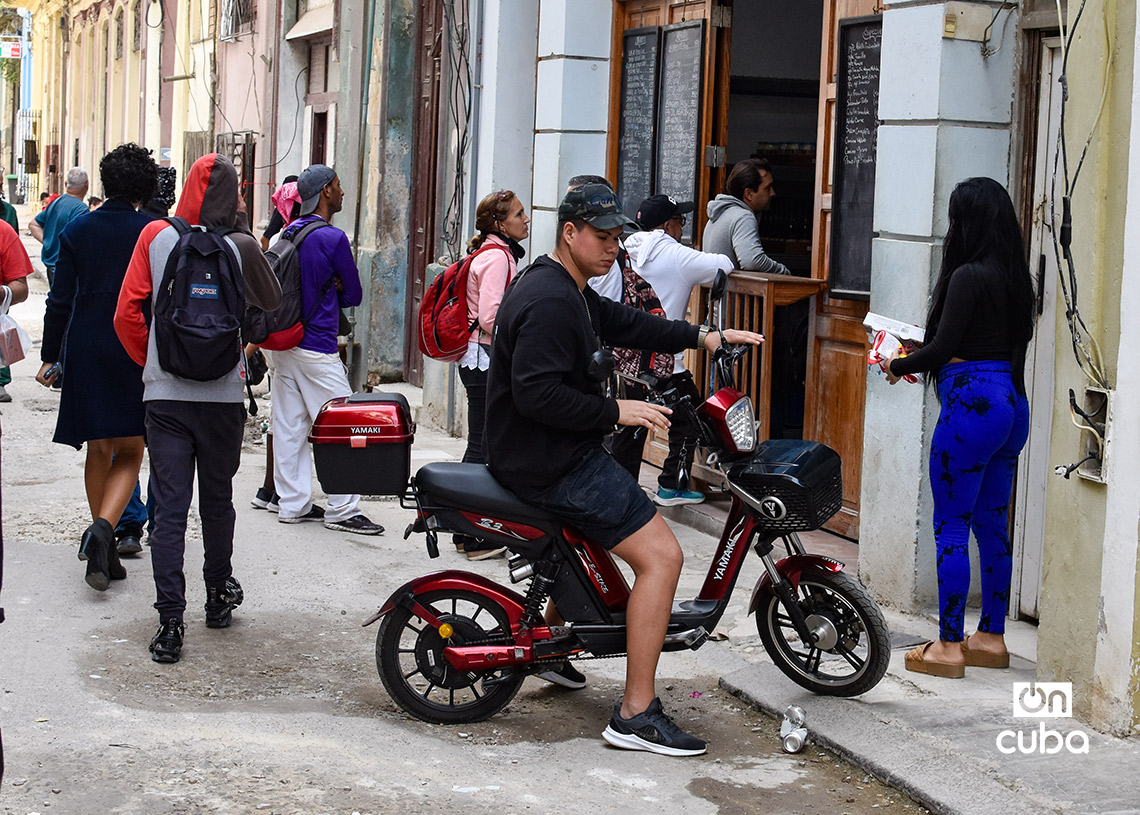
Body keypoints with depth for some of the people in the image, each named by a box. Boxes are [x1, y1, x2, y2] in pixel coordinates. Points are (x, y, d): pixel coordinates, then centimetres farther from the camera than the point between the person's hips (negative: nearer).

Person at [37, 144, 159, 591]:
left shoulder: (77, 230, 2)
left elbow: (61, 299, 3)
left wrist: (50, 355, 9)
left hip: (86, 352, 3)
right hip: (137, 352, -3)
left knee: (99, 450, 14)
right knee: (129, 453, 5)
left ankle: (105, 554, 19)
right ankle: (104, 527, -21)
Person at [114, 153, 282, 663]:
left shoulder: (155, 237, -4)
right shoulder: (241, 248, -6)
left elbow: (127, 315, -2)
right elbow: (271, 303, 10)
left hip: (164, 394, 0)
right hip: (224, 395, 0)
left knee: (169, 509, 0)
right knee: (217, 501, 17)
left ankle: (170, 622, -7)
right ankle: (219, 596, 32)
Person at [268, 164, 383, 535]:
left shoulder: (289, 233, 10)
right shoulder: (333, 238, -13)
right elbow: (354, 295, -4)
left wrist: (324, 292, 7)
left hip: (282, 343, 8)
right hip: (316, 347, -8)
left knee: (290, 427, 10)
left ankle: (293, 504, 15)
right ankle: (342, 509, -2)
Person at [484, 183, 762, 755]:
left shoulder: (566, 289, 14)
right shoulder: (550, 301, -21)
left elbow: (623, 324, 24)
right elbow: (536, 393, -29)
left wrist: (703, 337, 17)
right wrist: (616, 411, -23)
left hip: (549, 452, 11)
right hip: (552, 465, -11)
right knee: (662, 555, -13)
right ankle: (636, 714, -13)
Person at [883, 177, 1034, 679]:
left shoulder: (968, 276, -14)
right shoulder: (1015, 278, 10)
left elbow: (942, 348, -16)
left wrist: (898, 366, 3)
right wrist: (924, 358, 19)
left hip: (972, 404, -9)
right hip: (1012, 403, 9)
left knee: (951, 528, -1)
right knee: (993, 525, 15)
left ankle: (949, 646, 2)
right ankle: (991, 638, 22)